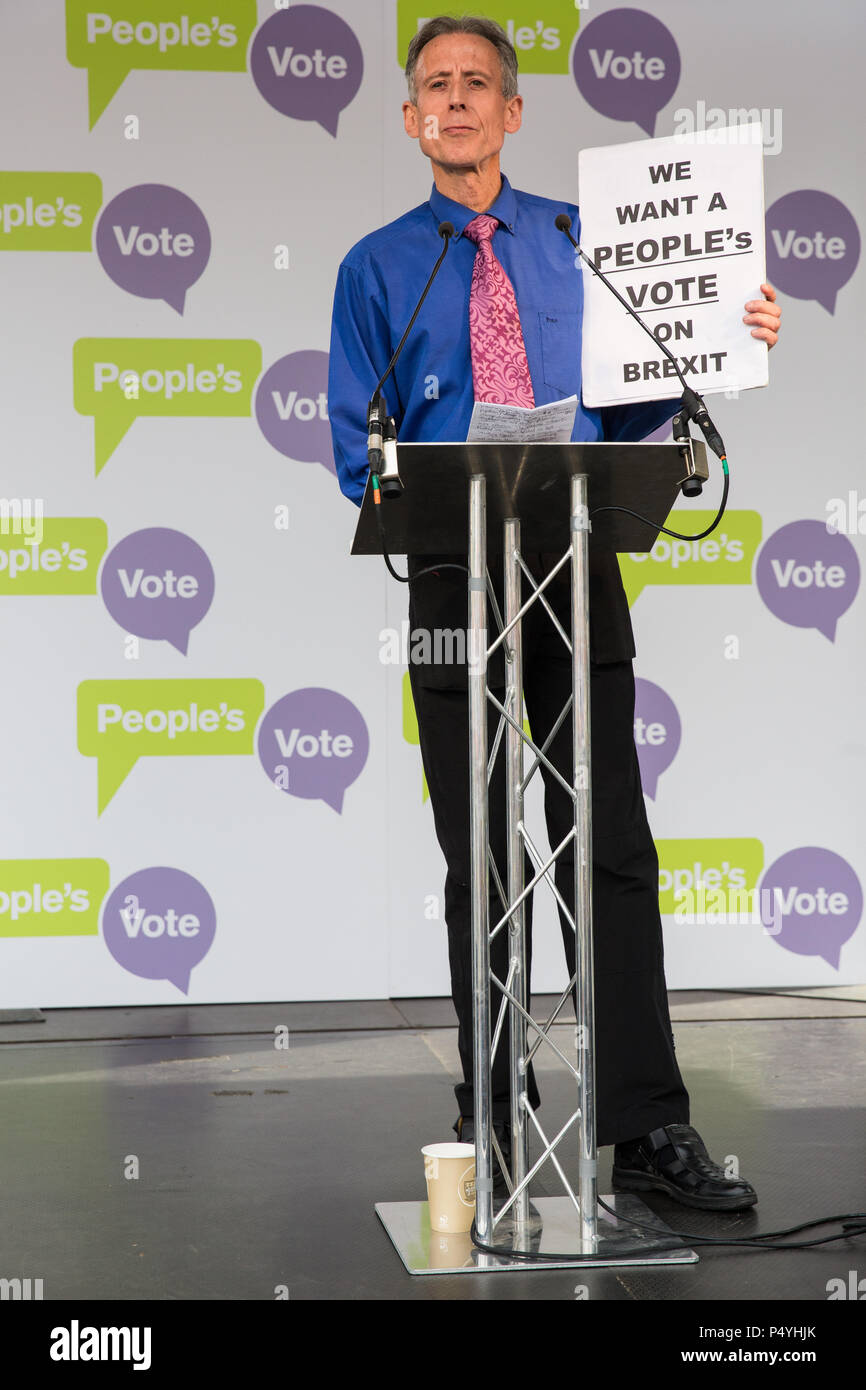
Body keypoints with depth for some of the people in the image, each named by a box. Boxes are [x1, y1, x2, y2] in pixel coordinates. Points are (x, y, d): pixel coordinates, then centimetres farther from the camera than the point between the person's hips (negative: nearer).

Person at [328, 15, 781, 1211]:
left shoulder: (580, 241, 13)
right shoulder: (378, 268, 9)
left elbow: (620, 408, 13)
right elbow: (358, 442, 5)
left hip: (579, 571, 1)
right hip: (455, 578, 0)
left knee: (613, 843, -4)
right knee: (480, 860, 5)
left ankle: (647, 1127, -2)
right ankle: (493, 1117, 15)